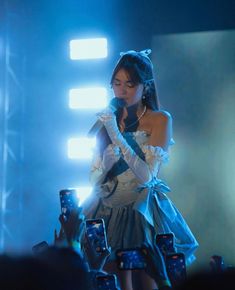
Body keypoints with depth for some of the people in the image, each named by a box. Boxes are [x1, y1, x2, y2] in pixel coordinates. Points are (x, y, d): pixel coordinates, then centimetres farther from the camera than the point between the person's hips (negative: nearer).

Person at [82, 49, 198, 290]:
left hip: (144, 210, -3)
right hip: (109, 211, 3)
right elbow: (94, 180, 7)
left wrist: (116, 135, -21)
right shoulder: (108, 119, 8)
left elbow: (146, 175, -16)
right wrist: (107, 161, -14)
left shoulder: (160, 120, -5)